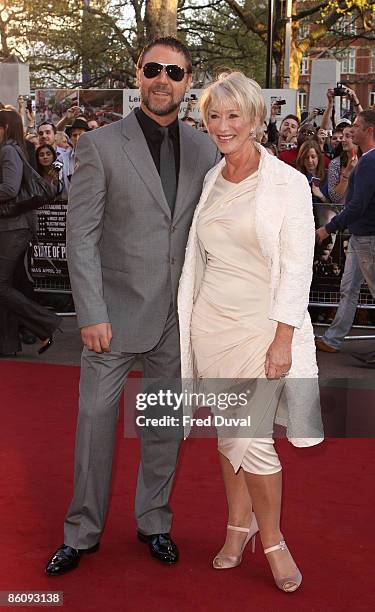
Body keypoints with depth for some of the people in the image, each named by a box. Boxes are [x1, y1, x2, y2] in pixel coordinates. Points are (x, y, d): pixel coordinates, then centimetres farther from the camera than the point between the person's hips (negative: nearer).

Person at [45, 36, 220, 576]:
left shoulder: (205, 150, 5)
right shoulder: (100, 145, -5)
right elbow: (81, 236, -7)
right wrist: (92, 315, -13)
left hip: (178, 317, 3)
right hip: (116, 314, -2)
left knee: (166, 423, 13)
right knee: (95, 421, 6)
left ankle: (154, 522, 31)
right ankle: (82, 532, 23)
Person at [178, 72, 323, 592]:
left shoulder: (288, 184, -9)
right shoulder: (209, 182, 8)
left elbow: (297, 269, -11)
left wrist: (282, 340, -15)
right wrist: (190, 318, 12)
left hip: (262, 324, -5)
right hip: (210, 322, 5)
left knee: (252, 436, -8)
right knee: (226, 430, 12)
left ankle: (272, 539, 13)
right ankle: (239, 525, 29)